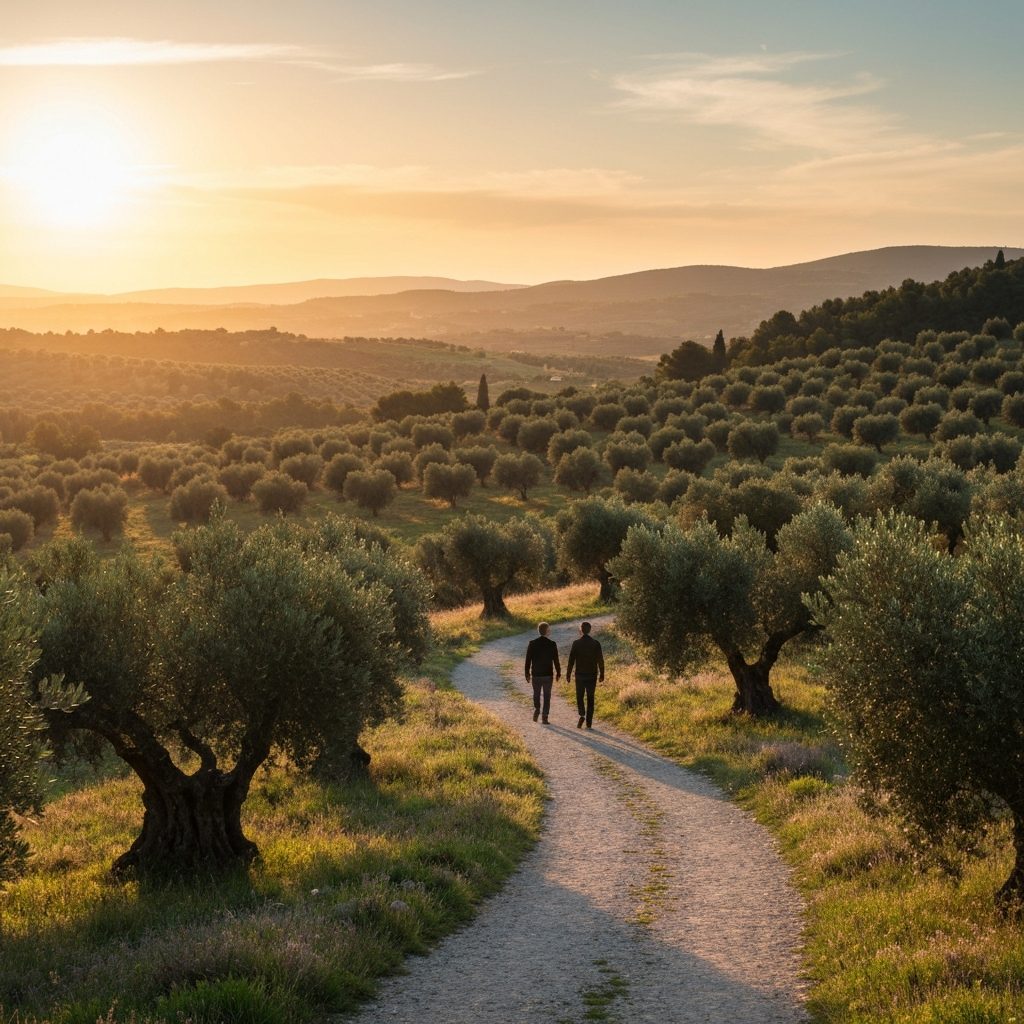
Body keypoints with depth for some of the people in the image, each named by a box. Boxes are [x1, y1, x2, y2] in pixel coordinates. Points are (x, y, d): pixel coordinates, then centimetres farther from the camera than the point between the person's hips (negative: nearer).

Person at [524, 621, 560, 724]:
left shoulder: (532, 643, -7)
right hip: (548, 675, -1)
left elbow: (528, 660, -3)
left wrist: (527, 673, 6)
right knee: (547, 696, 7)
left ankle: (536, 709, 3)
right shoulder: (552, 644, -9)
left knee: (536, 694, 20)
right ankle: (545, 717, 4)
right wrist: (558, 673, 7)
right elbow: (556, 660, -5)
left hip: (536, 674, 1)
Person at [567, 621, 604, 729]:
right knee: (590, 698, 9)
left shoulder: (576, 643, -7)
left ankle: (582, 715, -13)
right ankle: (589, 723, 7)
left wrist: (568, 675, 1)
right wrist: (602, 675, 6)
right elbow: (600, 660, -2)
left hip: (580, 675, -1)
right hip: (592, 675, 1)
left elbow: (571, 660, -6)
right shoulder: (596, 643, -3)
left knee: (579, 697, 12)